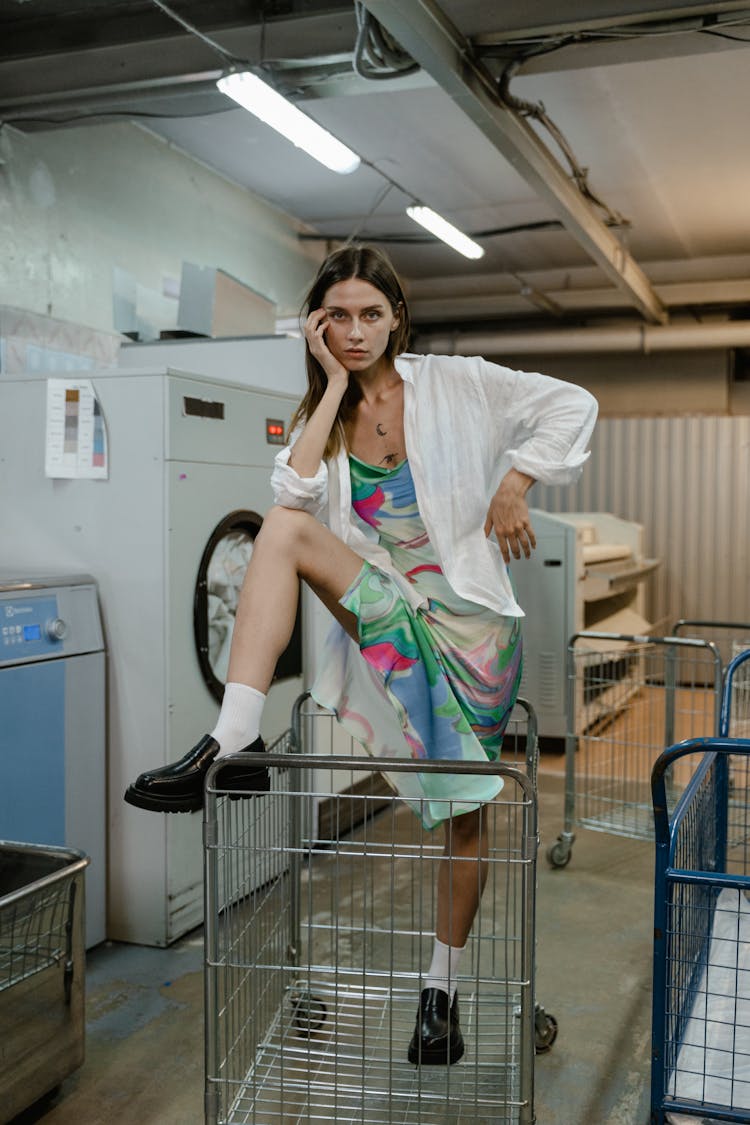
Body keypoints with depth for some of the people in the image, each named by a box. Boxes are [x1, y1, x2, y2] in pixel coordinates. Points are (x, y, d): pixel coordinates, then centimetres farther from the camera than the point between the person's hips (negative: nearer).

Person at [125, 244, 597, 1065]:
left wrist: (515, 484, -10)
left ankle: (442, 986, 23)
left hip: (467, 616, -2)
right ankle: (231, 743, -31)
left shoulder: (454, 385, -1)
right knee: (283, 527, -25)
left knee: (466, 810, 1)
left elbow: (571, 405, 0)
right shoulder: (320, 417, 7)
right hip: (382, 618, 2)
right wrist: (335, 388, -10)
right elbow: (295, 492, -14)